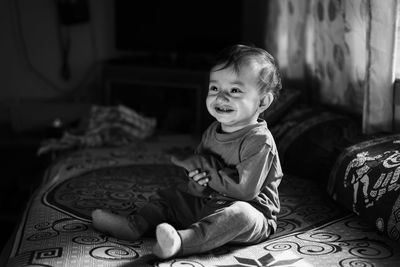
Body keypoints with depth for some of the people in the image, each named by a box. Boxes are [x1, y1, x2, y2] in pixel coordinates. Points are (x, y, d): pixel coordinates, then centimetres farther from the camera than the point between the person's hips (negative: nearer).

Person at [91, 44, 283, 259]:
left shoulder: (259, 140, -21)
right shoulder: (211, 132, 5)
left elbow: (246, 190, -27)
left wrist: (206, 167, -20)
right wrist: (197, 181, -16)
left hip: (252, 210, -8)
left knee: (240, 213, -39)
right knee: (172, 197, 12)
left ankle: (181, 241, -53)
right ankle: (133, 226, 2)